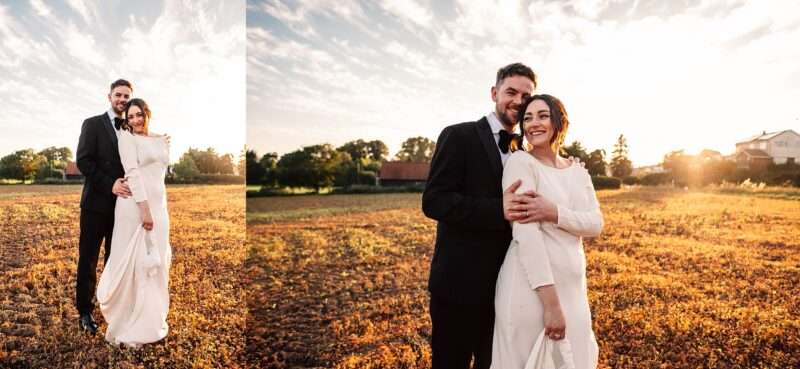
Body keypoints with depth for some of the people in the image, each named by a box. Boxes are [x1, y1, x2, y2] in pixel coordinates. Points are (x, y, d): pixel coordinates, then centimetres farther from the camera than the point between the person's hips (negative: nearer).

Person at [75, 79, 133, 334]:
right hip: (97, 203, -3)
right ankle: (85, 311, 15)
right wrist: (110, 184, -19)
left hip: (123, 204, 3)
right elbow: (83, 161, -9)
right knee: (88, 259, 5)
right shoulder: (92, 124, 0)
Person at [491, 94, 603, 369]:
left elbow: (595, 223, -1)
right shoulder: (520, 161, -9)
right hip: (531, 288, -6)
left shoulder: (578, 172, 11)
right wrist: (550, 301, -21)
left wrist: (553, 213, -21)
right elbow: (525, 233, -17)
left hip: (573, 287, 6)